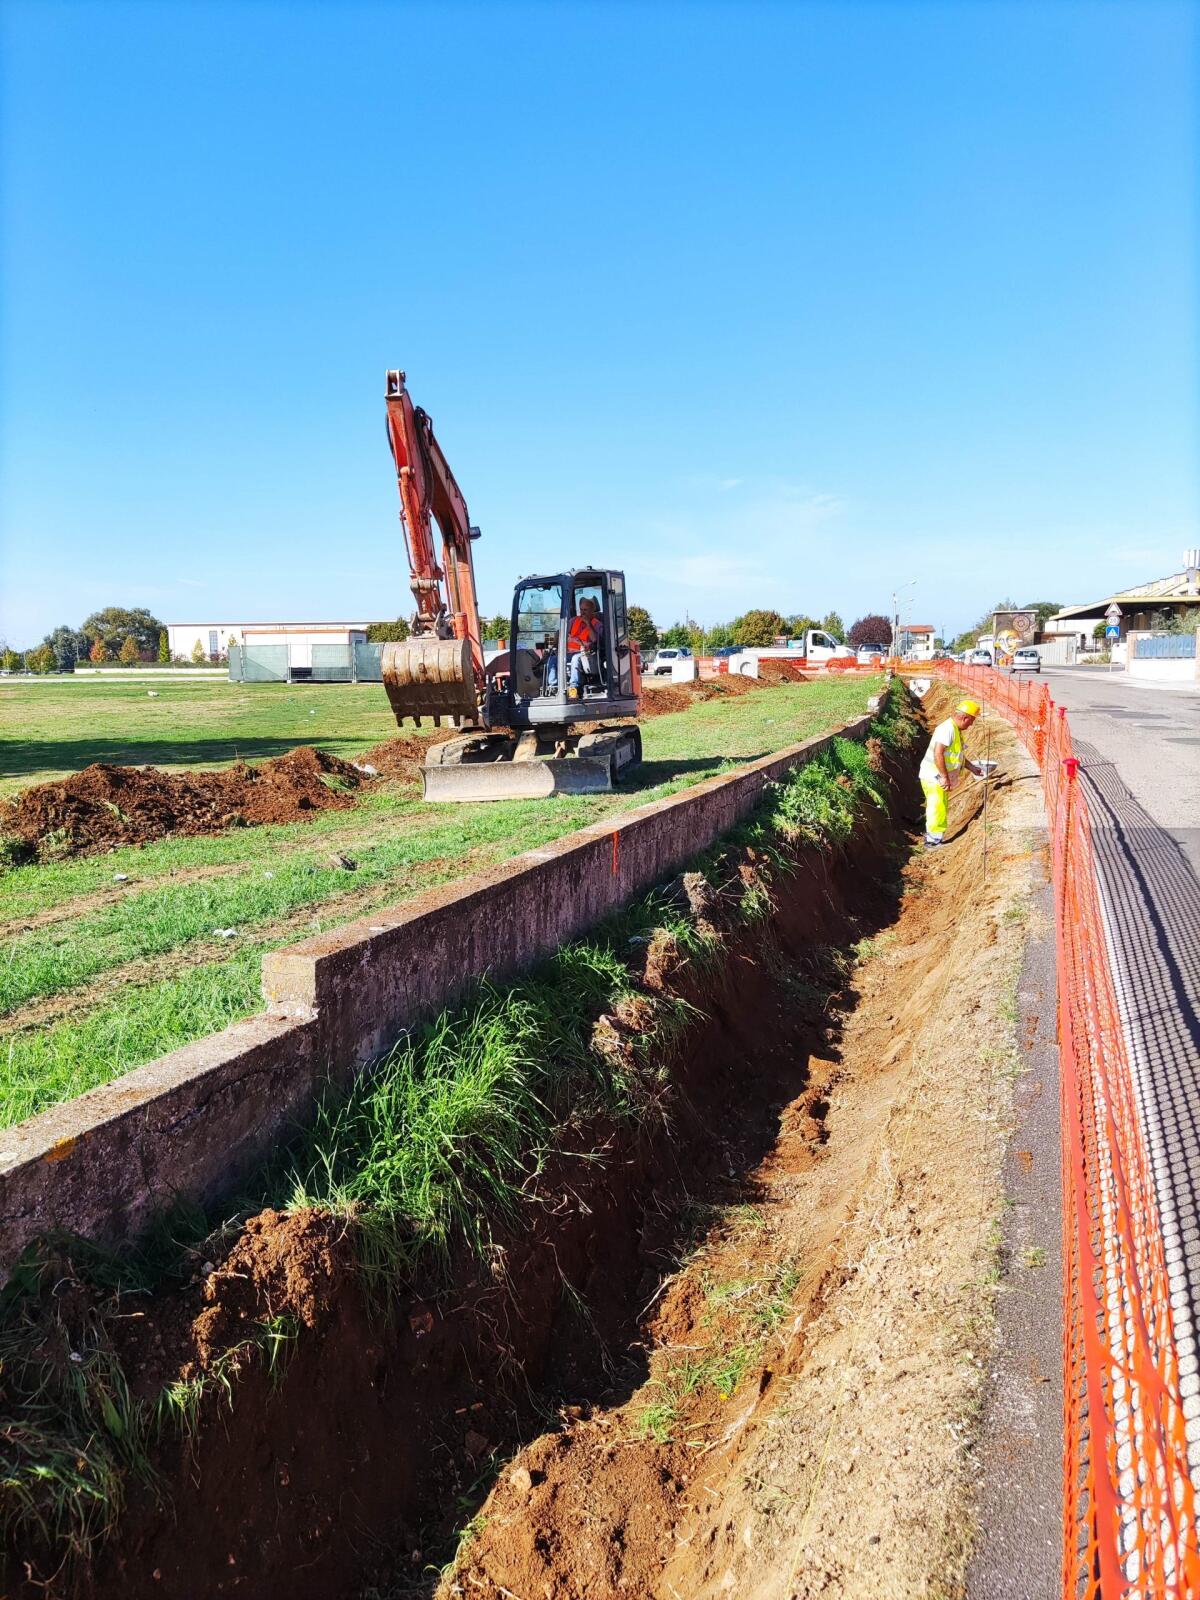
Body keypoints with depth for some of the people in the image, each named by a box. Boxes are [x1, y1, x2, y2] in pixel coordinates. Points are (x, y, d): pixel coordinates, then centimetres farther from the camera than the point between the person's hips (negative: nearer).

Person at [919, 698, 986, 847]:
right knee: (937, 809, -4)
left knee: (939, 809, 17)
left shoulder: (956, 730, 14)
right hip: (934, 777, -10)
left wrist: (973, 768, 24)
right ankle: (934, 840, 4)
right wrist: (945, 777, -27)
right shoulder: (947, 729, -20)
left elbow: (958, 755, 26)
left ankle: (933, 837, 27)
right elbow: (938, 754, -28)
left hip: (940, 779, 10)